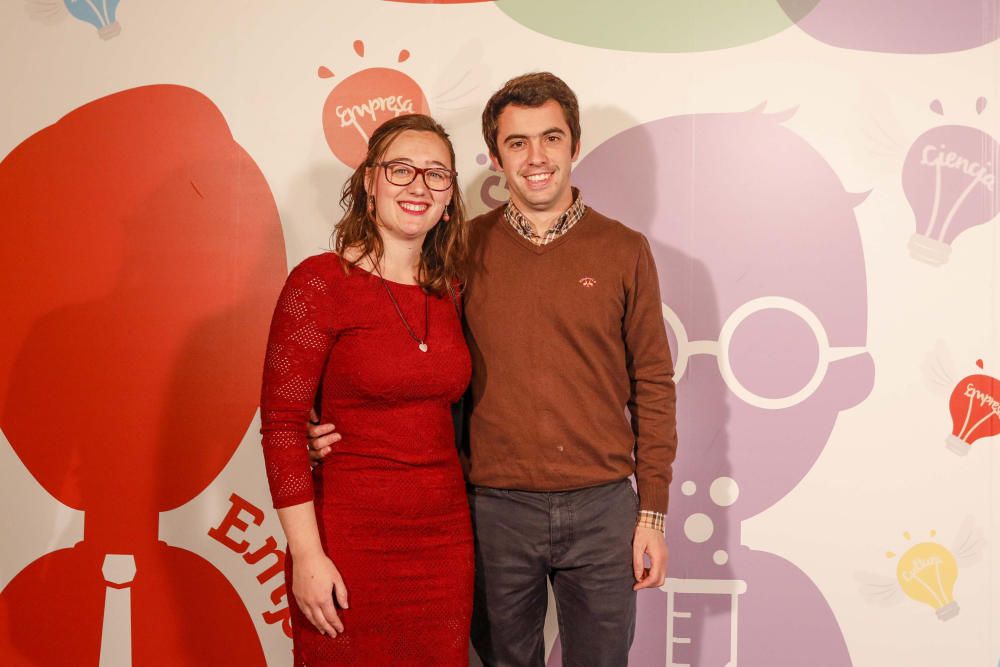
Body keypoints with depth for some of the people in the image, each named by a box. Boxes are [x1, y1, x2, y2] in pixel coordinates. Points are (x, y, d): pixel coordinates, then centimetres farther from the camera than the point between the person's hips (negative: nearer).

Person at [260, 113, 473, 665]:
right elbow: (281, 424, -12)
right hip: (350, 539, -5)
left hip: (444, 536, 5)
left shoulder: (450, 289, 6)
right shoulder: (320, 283, -10)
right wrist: (307, 555, -14)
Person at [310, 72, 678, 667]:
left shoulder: (624, 251, -1)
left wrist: (653, 511, 0)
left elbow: (652, 384, 2)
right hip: (496, 507, 0)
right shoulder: (465, 249, 0)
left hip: (602, 507, 0)